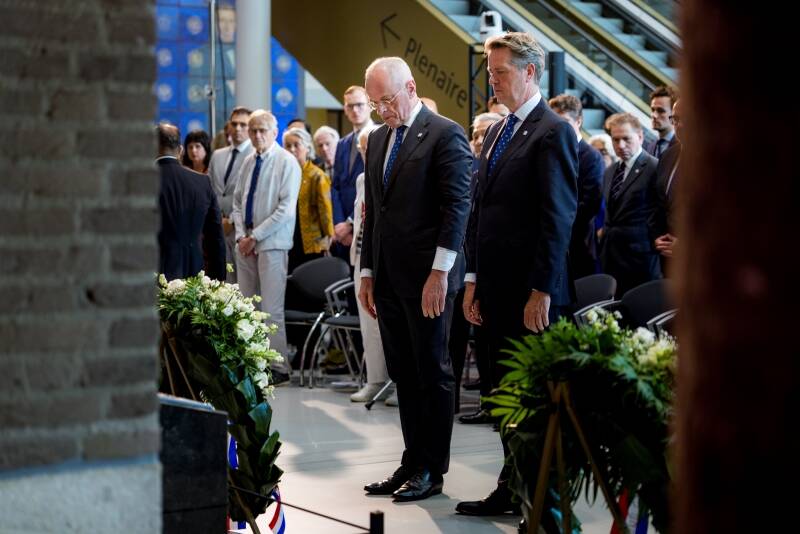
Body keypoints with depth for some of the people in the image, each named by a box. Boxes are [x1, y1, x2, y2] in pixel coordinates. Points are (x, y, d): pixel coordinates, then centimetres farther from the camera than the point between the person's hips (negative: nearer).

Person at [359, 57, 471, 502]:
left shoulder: (446, 135, -7)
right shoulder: (378, 140, 16)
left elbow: (457, 208, -12)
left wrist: (439, 273, -17)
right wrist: (368, 273, 17)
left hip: (427, 279, -7)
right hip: (388, 279, 7)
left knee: (433, 373, 1)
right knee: (404, 375, 10)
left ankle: (432, 470, 7)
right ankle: (412, 463, 16)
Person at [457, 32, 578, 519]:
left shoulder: (553, 133, -10)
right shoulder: (496, 133, 16)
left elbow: (558, 220, -15)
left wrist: (541, 293, -18)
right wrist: (473, 282, 13)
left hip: (532, 296, -8)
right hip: (496, 290, 8)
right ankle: (513, 490, 20)